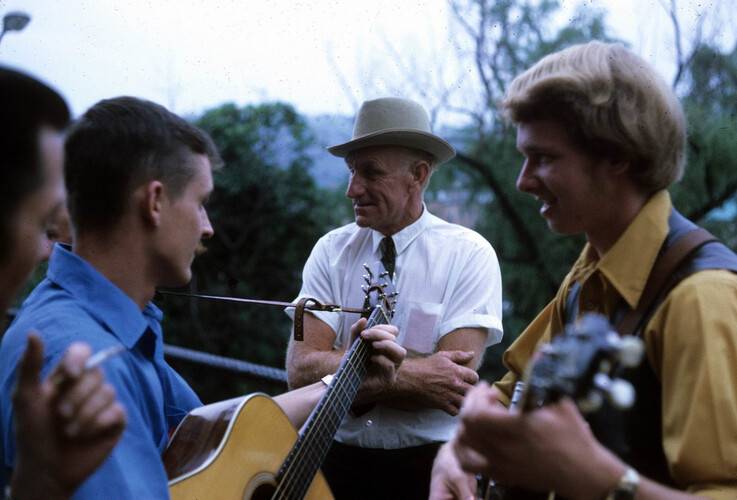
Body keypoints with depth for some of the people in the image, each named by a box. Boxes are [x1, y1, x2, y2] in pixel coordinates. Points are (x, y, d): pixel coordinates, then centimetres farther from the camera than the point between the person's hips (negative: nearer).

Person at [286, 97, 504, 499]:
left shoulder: (469, 254, -3)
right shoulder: (331, 251, 4)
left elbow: (456, 382, -12)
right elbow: (301, 370, -6)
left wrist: (344, 367, -9)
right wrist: (411, 376, -15)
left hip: (430, 466, -1)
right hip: (337, 461, 2)